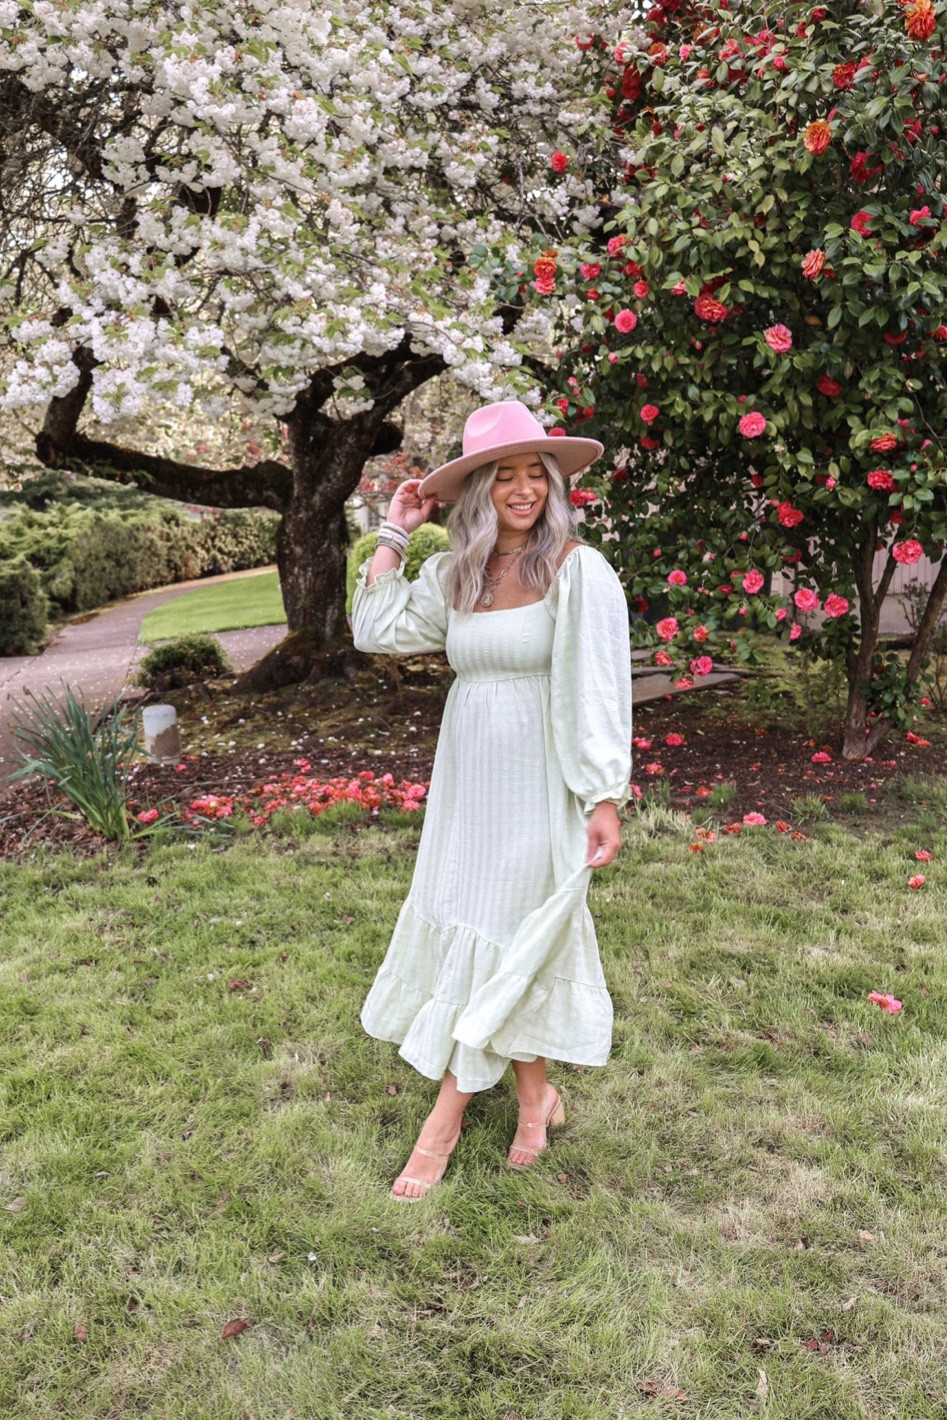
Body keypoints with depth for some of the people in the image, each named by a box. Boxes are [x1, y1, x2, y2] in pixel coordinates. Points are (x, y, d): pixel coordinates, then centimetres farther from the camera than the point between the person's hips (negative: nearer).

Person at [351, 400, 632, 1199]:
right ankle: (536, 1097, 32)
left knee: (494, 940, 3)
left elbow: (601, 692, -14)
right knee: (462, 929, 13)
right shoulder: (456, 575, 6)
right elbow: (376, 630, 6)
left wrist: (606, 800, -17)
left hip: (536, 783, -6)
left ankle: (449, 1114, 20)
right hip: (465, 780, 6)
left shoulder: (579, 572, -12)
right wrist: (395, 534, 5)